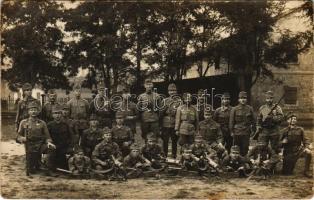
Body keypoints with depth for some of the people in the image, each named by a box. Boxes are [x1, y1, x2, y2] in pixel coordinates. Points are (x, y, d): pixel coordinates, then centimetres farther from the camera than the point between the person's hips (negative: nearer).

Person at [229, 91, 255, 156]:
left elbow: (253, 121, 11)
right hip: (237, 133, -1)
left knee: (245, 149, 3)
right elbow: (231, 121, 1)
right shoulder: (234, 109, -1)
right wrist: (232, 131, -2)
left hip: (246, 133, 1)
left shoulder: (250, 109, 4)